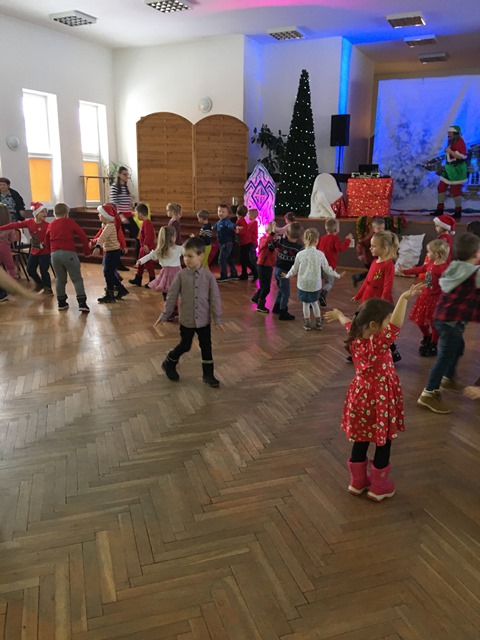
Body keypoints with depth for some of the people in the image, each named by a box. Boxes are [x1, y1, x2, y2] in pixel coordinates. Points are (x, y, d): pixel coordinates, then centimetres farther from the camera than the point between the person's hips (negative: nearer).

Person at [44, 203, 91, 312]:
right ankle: (82, 303, -9)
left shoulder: (50, 225, 14)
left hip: (55, 254, 4)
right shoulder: (70, 222, 2)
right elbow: (83, 235, -2)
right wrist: (87, 249, 7)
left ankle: (61, 303, 19)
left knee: (60, 279, 16)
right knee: (77, 279, -1)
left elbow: (47, 241, 21)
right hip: (69, 253, -4)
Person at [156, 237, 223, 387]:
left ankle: (208, 374, 23)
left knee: (206, 347, 8)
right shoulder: (181, 275, -8)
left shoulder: (208, 276, -8)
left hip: (204, 320, 1)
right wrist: (164, 315, 0)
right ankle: (168, 364, 37)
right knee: (185, 346, 11)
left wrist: (218, 318, -4)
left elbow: (215, 298, -4)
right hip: (186, 320, -1)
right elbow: (172, 296, -2)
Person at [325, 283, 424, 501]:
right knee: (383, 444, 12)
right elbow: (394, 327, -48)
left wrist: (338, 314, 37)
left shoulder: (356, 338, -7)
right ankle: (379, 487, 27)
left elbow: (349, 324, 16)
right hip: (379, 400, -7)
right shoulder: (378, 344, -29)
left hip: (361, 396, 8)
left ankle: (358, 481, 35)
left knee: (361, 441, 20)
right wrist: (404, 298, -54)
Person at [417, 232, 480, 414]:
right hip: (453, 321, -9)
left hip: (442, 316, 9)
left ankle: (448, 379, 46)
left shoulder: (454, 267, 6)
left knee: (458, 348, 28)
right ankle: (429, 394, 2)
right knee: (445, 356, -3)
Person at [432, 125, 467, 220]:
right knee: (441, 187, 10)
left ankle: (458, 212, 8)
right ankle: (440, 209, 18)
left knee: (455, 190, -4)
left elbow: (462, 156, -25)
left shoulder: (460, 142, -17)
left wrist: (450, 151, -24)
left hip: (457, 169, -10)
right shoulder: (452, 142, 13)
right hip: (449, 168, 10)